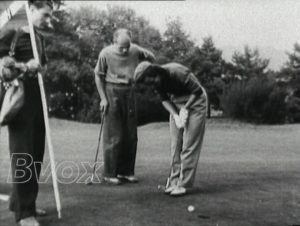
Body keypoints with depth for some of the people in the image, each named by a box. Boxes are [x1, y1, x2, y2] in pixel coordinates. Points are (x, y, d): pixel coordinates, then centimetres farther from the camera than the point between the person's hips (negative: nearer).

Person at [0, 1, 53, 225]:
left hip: (37, 95, 8)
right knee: (23, 153, -6)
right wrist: (23, 66, -17)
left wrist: (36, 67, -4)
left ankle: (22, 202, 24)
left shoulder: (39, 37, 17)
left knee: (36, 152, 10)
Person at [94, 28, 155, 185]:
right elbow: (98, 76, -3)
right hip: (112, 91, -4)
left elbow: (151, 58, 13)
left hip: (129, 91, 4)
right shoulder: (106, 54, -12)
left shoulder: (135, 50, -4)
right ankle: (109, 173, 8)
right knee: (113, 136, -3)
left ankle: (126, 171, 19)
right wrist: (103, 98, -8)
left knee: (131, 136, 7)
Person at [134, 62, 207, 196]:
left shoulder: (178, 73, -32)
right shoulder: (156, 82, -12)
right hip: (176, 102, 6)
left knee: (189, 144, -9)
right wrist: (175, 115, -14)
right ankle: (174, 181, 7)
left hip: (194, 101, -6)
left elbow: (198, 91, -21)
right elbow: (164, 99, 1)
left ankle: (183, 184, -6)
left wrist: (185, 109, -19)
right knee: (175, 144, 2)